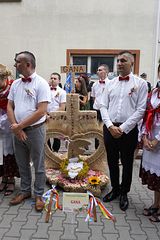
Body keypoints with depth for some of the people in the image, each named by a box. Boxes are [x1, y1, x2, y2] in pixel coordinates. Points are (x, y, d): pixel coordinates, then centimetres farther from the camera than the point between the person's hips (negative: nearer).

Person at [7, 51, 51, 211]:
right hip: (17, 130, 6)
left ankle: (38, 195, 26)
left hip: (35, 130, -5)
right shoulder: (15, 84, 6)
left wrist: (20, 126, -16)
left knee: (38, 165, 9)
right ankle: (25, 191, 37)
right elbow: (9, 107, 7)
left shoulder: (41, 83, -12)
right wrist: (15, 126, -9)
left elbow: (41, 111, -19)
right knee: (22, 164, 18)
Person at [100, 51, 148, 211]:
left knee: (127, 163, 11)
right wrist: (110, 126, -9)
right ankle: (115, 189, 36)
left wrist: (123, 128, -13)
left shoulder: (140, 83, -3)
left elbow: (140, 110, -8)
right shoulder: (110, 84, 7)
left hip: (128, 130, -3)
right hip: (109, 128, 3)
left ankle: (124, 193, 31)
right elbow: (103, 106, 5)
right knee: (112, 161, 15)